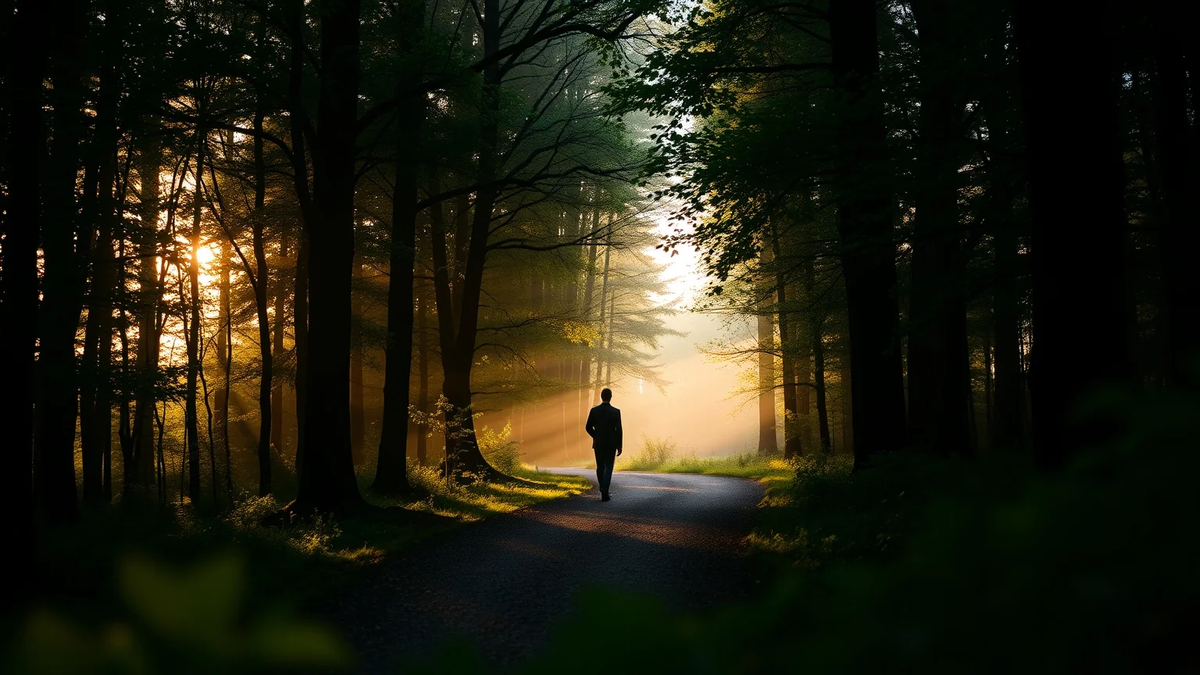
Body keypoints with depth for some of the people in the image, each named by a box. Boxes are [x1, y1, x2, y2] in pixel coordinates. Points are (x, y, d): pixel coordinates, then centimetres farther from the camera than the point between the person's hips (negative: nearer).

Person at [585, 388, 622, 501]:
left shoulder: (594, 411, -4)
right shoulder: (616, 412, -9)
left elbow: (588, 428, 0)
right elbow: (618, 430, -9)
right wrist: (619, 446, 0)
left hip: (598, 444, 2)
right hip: (611, 444, -2)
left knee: (600, 467, 16)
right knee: (608, 468, 2)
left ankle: (603, 490, 23)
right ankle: (604, 491, -13)